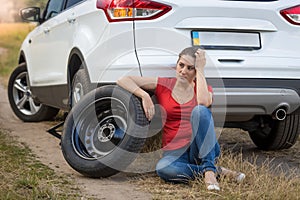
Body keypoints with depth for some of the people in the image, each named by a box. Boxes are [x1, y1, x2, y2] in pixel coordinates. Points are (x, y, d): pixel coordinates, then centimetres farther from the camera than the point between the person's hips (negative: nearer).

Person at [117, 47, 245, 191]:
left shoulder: (204, 88, 7)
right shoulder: (163, 84, 6)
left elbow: (204, 102, -20)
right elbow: (123, 81, 2)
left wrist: (200, 69, -11)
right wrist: (144, 95, -14)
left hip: (202, 149, 0)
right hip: (175, 151, 0)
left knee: (200, 110, -29)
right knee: (162, 168, -37)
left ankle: (209, 170, -30)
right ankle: (219, 171, -23)